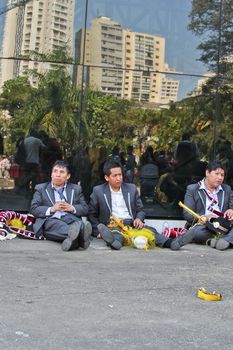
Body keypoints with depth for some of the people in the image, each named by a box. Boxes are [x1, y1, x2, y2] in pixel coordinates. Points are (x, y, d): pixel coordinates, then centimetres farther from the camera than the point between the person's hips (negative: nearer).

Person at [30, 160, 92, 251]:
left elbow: (85, 209, 16)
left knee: (78, 223, -35)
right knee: (56, 225, -39)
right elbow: (34, 209, 7)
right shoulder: (41, 188, 21)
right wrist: (51, 209, -10)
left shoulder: (76, 189, 25)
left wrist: (72, 208, -6)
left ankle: (72, 238, -67)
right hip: (50, 220, -2)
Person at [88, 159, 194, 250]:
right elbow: (91, 214, 11)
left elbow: (140, 210, 20)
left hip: (132, 224, 3)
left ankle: (171, 242, -51)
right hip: (113, 225, -3)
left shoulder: (131, 188, 17)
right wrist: (98, 231, -4)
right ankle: (114, 241, -72)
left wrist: (139, 219, -4)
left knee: (150, 230, -26)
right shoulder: (98, 191, 9)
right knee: (115, 232, -38)